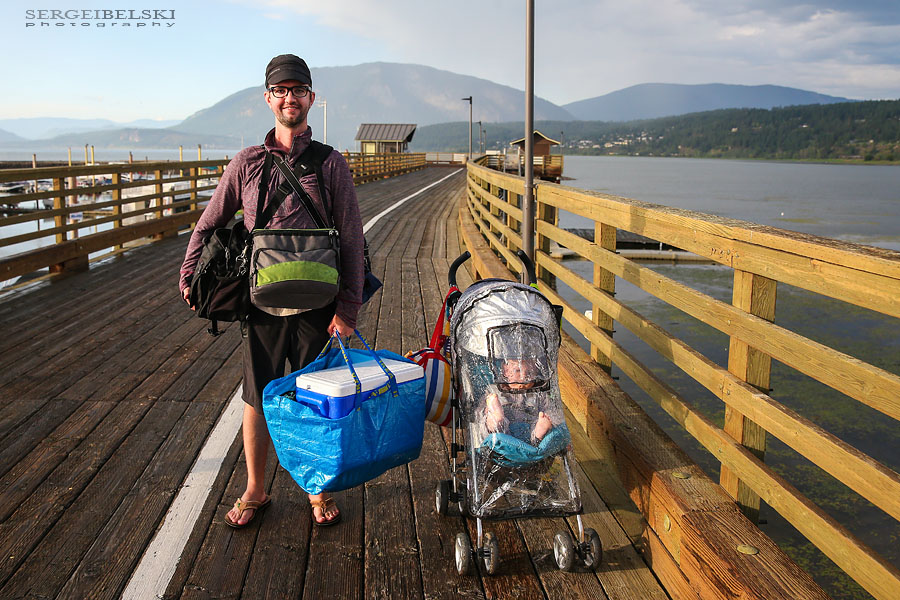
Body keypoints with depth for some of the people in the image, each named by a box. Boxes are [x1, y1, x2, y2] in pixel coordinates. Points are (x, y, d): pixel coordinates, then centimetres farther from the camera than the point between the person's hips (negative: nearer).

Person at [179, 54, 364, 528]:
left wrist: (348, 307, -7)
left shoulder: (331, 164, 1)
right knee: (257, 400, 10)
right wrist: (189, 277, 6)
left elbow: (351, 238, -1)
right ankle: (255, 491, 30)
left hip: (316, 307, -1)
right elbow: (209, 224, 15)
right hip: (261, 305, 1)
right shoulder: (246, 163, 5)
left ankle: (318, 490, 29)